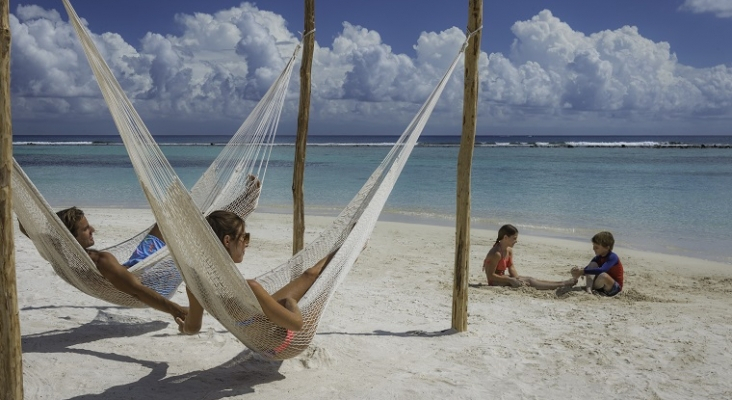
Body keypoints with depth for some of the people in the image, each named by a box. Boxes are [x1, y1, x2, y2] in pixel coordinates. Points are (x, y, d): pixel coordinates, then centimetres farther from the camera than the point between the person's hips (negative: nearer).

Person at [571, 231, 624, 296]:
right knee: (592, 264, -9)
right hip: (602, 285, 7)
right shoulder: (598, 258, 2)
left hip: (615, 287, -7)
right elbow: (587, 269, -1)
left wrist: (583, 271, -39)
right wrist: (579, 270, -24)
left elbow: (602, 270, -38)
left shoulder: (613, 257, -21)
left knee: (603, 275, -38)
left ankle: (591, 286, -8)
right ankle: (588, 289, -26)